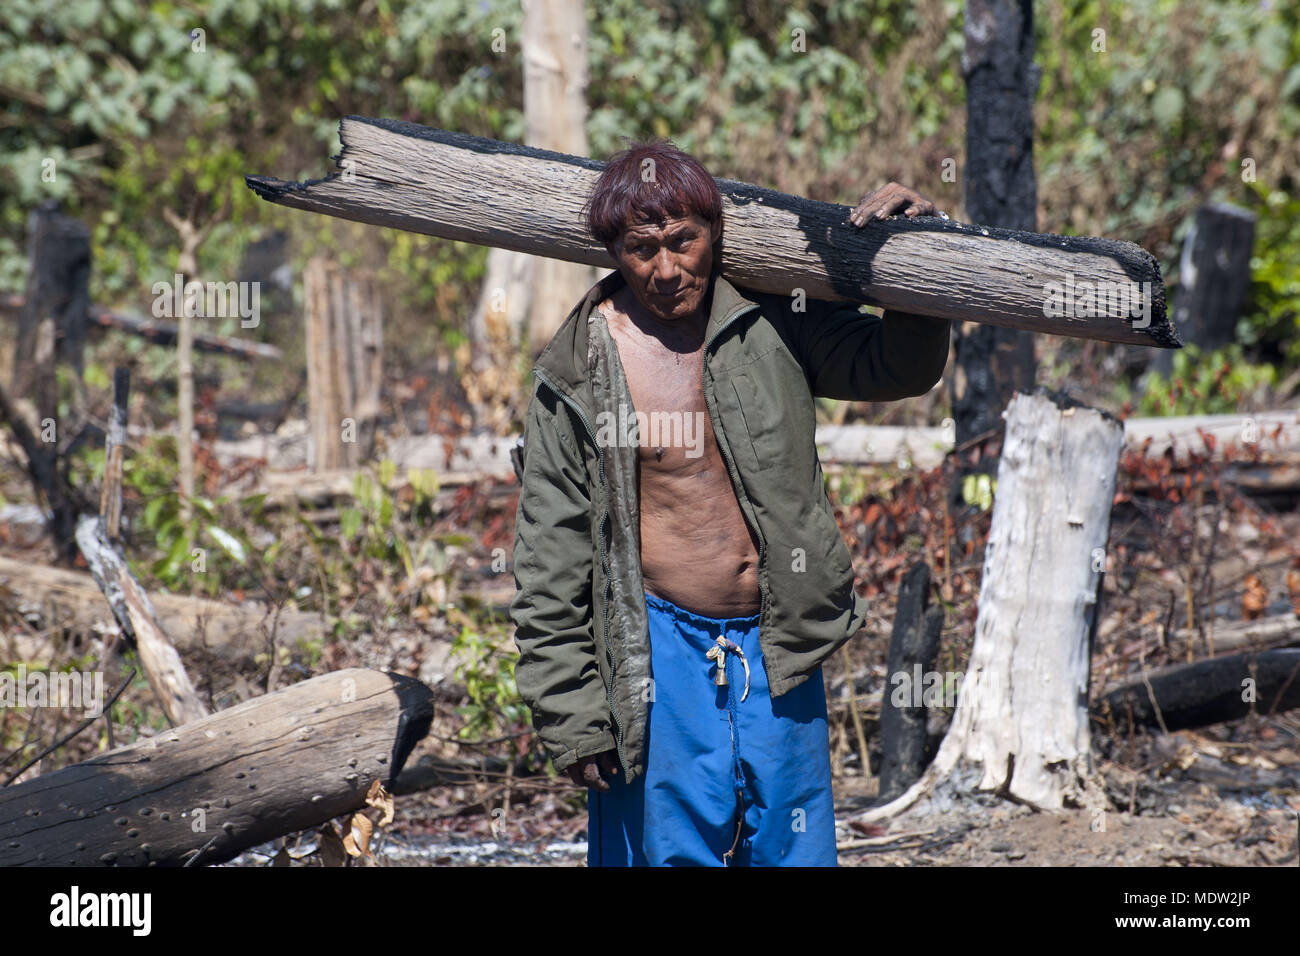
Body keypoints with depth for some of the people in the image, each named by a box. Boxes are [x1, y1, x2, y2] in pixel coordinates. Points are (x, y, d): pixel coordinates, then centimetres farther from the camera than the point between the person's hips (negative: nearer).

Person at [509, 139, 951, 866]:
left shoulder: (774, 322, 1)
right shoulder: (578, 376, -5)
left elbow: (902, 367, 13)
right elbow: (549, 566, -2)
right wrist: (571, 716, -5)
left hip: (778, 655, 3)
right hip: (661, 656, -3)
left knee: (795, 853, 9)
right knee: (672, 851, -1)